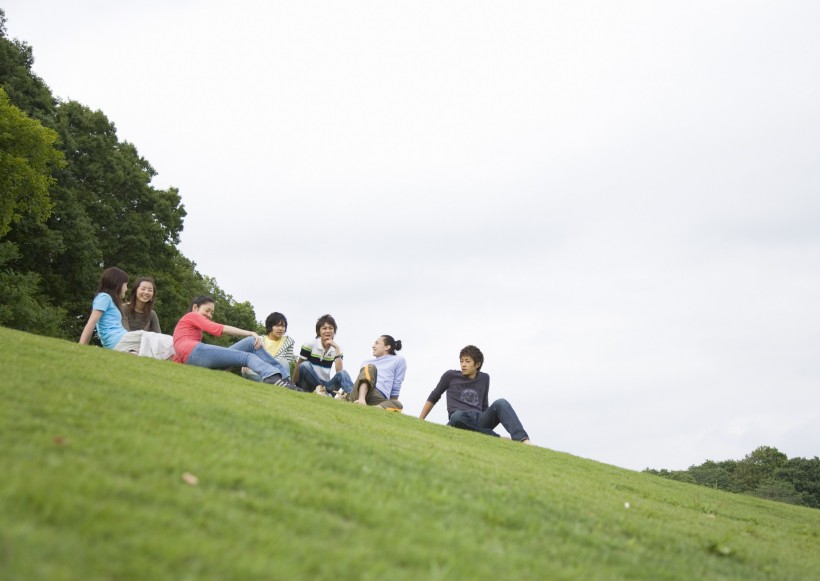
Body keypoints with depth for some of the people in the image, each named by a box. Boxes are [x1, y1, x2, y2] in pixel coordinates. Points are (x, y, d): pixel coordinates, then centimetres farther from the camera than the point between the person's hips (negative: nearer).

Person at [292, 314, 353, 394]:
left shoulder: (336, 349, 3)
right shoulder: (310, 345, -6)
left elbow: (339, 371, -13)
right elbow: (298, 367, -5)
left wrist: (336, 348, -16)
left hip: (325, 384, 3)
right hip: (310, 385, -3)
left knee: (343, 373, -26)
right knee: (305, 365, -32)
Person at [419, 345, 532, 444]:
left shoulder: (484, 378, 21)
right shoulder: (450, 376, 11)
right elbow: (433, 397, 20)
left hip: (480, 420, 3)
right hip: (460, 421, -3)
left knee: (500, 403, -25)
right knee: (457, 416, -40)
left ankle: (523, 439, -44)